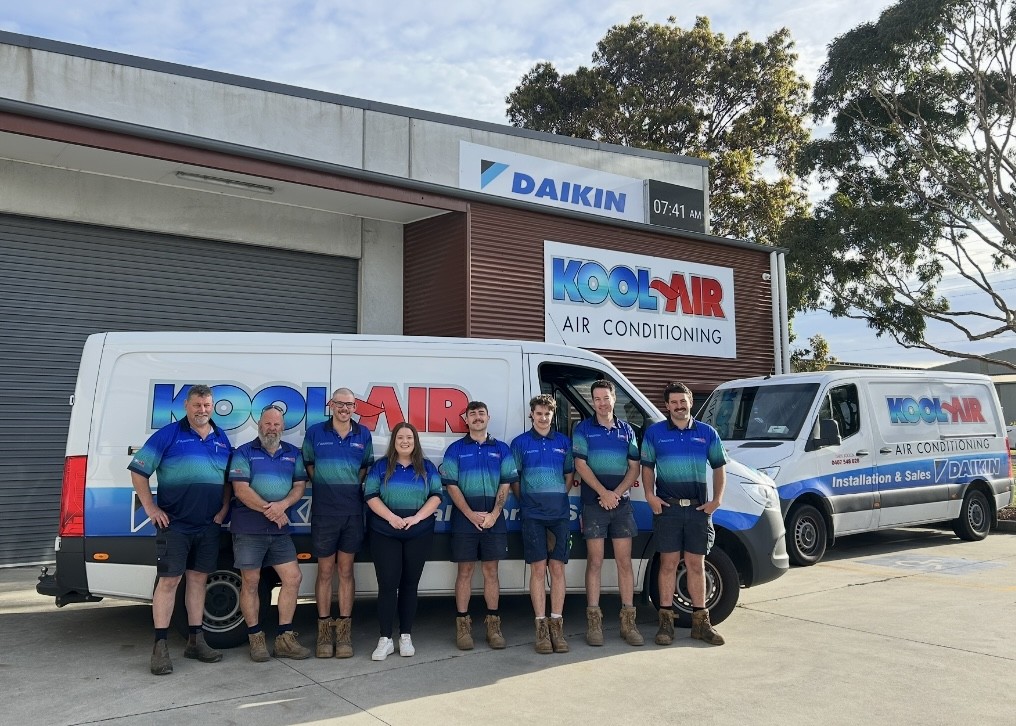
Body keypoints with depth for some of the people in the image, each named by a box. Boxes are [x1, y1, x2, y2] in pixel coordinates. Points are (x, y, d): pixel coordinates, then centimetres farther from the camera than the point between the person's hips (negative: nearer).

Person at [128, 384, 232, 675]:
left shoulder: (221, 438, 11)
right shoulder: (168, 434, -5)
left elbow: (229, 478, 20)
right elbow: (138, 471, -4)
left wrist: (224, 508, 7)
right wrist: (151, 508, -8)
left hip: (208, 525, 5)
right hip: (174, 524, -5)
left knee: (198, 579, 11)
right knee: (168, 580, -4)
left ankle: (196, 641, 19)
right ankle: (160, 647, 4)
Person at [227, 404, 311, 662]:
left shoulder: (293, 454, 12)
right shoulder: (244, 453, -1)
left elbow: (299, 486, 7)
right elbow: (241, 489, -10)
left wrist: (282, 506, -12)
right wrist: (268, 510, -14)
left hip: (280, 529, 4)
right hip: (248, 528, -4)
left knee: (293, 578, 2)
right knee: (250, 582, 2)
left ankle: (285, 638, 12)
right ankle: (256, 639, 14)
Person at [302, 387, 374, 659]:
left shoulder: (363, 435, 6)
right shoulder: (315, 432, 0)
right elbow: (308, 463, 10)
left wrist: (353, 487, 4)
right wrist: (322, 485, 2)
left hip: (353, 511, 1)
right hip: (323, 511, -1)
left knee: (346, 570, 6)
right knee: (325, 571, 5)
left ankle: (344, 631, 13)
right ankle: (324, 631, 14)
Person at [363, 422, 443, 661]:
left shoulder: (427, 468, 7)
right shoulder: (381, 466, 4)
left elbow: (436, 496, 1)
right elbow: (370, 495, -3)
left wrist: (416, 517, -13)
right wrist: (391, 517, -16)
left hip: (419, 534, 1)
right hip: (385, 533, -1)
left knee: (410, 584, 6)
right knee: (387, 584, -5)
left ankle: (406, 636, 15)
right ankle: (385, 639, 2)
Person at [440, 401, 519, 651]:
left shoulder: (501, 449, 9)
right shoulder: (455, 449, 4)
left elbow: (506, 484, 4)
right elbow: (451, 485, -2)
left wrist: (494, 514, -9)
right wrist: (471, 514, -12)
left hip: (493, 518, 1)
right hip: (464, 518, -1)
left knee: (491, 570, 5)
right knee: (465, 571, 2)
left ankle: (493, 624, 11)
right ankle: (463, 625, 8)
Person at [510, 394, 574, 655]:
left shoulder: (563, 442, 11)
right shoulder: (520, 442, 4)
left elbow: (569, 474, 17)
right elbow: (514, 478, 6)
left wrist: (559, 498, 7)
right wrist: (525, 501, 2)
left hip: (560, 513, 2)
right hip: (533, 514, -2)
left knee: (557, 569, 2)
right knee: (538, 569, -1)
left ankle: (557, 625, 8)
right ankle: (541, 626, 4)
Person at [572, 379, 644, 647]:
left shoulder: (626, 430, 11)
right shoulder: (583, 429, 3)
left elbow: (634, 467, 8)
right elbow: (581, 466, -5)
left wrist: (617, 493, -7)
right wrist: (604, 493, -14)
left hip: (621, 503, 3)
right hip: (593, 503, -2)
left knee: (624, 562, 3)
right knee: (595, 562, 0)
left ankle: (628, 621, 9)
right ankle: (594, 621, 5)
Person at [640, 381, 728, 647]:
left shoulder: (707, 433, 8)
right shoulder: (654, 433, 4)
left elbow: (719, 466, 13)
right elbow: (647, 467, 8)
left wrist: (717, 499, 2)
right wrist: (650, 496, -6)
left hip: (698, 507, 1)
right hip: (667, 506, -1)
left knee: (696, 564, 7)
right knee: (668, 563, 1)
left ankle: (700, 622, 16)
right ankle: (666, 621, 9)